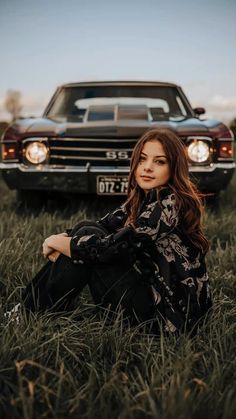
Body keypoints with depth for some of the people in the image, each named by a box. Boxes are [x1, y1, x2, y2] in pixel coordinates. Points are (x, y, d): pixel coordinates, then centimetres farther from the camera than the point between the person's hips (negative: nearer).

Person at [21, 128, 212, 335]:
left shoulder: (171, 204, -21)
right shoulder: (144, 198, 6)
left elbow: (112, 248, -25)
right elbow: (104, 225, 7)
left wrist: (56, 242, -10)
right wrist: (62, 239, -13)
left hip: (167, 313, -8)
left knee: (87, 236, -12)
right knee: (87, 229, -1)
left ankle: (35, 317, 2)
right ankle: (29, 306, 5)